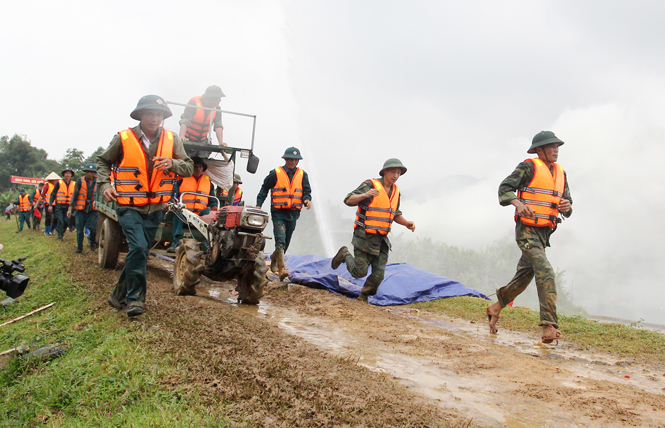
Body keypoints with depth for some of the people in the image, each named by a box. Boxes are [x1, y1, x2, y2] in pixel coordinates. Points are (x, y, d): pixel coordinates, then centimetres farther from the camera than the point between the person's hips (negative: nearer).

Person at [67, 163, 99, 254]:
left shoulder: (97, 181, 5)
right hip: (81, 209, 0)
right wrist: (70, 209, -4)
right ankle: (79, 247, 17)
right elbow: (74, 195, 1)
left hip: (93, 210, 0)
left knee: (93, 228, -11)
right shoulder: (80, 181, 1)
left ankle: (91, 240, 20)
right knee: (79, 229, 1)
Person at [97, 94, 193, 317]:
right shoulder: (123, 138, -7)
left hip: (155, 209, 4)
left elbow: (188, 167, -1)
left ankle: (119, 296, 28)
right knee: (138, 247, -21)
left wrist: (172, 163, -22)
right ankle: (135, 298, -6)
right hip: (129, 206, -4)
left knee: (140, 253, 11)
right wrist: (105, 185, -9)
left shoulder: (171, 139, 0)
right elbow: (103, 161, 6)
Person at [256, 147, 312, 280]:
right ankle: (282, 269, -20)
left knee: (286, 241, 15)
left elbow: (307, 191, 7)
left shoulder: (302, 175, 7)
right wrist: (258, 205, -4)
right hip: (278, 213, -4)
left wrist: (307, 200, -16)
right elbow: (264, 189, 5)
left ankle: (274, 258, 40)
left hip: (293, 213, 4)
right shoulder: (275, 173, -1)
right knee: (280, 240, -16)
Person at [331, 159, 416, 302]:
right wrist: (365, 195, -38)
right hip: (364, 238, -6)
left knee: (378, 274, -1)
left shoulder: (396, 192, 10)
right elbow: (348, 200, -20)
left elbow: (396, 215, 21)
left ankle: (363, 298, 23)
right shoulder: (370, 185, -12)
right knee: (359, 272, 0)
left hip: (381, 239, 6)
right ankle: (344, 255, 28)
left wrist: (407, 223, 2)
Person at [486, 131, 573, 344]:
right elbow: (505, 188, -14)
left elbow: (567, 204, 18)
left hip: (544, 233, 8)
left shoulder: (560, 173, 17)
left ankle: (496, 307, 33)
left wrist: (566, 206, -6)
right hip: (527, 230, -8)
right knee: (545, 272, -21)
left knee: (523, 277, 13)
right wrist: (518, 203, -33)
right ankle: (549, 326, -22)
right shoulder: (529, 167, -5)